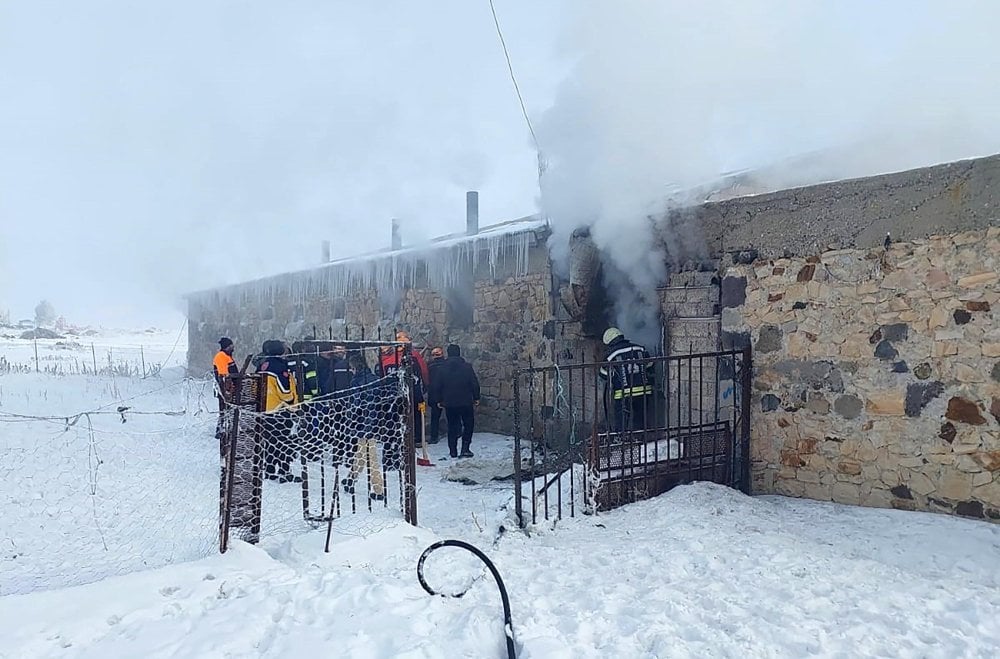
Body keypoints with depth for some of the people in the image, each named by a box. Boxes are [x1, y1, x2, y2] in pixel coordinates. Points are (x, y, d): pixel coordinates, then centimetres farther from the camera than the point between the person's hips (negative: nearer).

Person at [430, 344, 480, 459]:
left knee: (452, 426, 12)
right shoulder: (467, 367, -6)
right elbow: (475, 383, -4)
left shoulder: (441, 369, -1)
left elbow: (437, 386, 2)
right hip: (466, 402, -2)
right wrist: (476, 398, 6)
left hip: (449, 403, 2)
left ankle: (453, 451, 13)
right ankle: (465, 448, 1)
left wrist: (439, 400, 13)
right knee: (468, 424, 11)